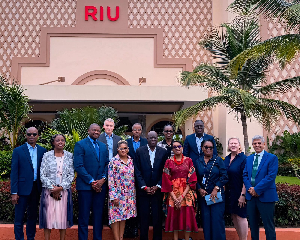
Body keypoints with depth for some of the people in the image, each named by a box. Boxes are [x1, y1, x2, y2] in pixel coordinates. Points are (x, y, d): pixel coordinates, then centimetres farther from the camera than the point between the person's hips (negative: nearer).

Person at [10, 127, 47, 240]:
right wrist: (14, 192, -10)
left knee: (33, 216, 14)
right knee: (19, 217, 1)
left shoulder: (42, 151, 7)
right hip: (23, 188, -3)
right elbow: (14, 172, -4)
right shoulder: (18, 151, -1)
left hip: (36, 188, 3)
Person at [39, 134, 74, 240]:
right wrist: (52, 188, -11)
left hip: (64, 190, 1)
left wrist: (60, 188, -11)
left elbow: (71, 175, 1)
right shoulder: (47, 155, 2)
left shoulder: (69, 156, 4)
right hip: (49, 191, -1)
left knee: (63, 216, 3)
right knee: (48, 216, 0)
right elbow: (42, 175, -2)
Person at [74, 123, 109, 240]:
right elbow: (79, 166, -10)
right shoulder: (80, 145, -3)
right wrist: (91, 181, -14)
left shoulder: (103, 146, 15)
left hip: (100, 186, 5)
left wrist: (103, 179, -6)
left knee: (98, 216, 10)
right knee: (84, 216, 1)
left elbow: (107, 164, 11)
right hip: (85, 185, -5)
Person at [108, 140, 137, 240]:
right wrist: (114, 196, -16)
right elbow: (111, 180, -11)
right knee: (116, 216, -2)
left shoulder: (131, 161, 8)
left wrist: (134, 193, 9)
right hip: (117, 193, -5)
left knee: (124, 216, 10)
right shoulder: (114, 161, -8)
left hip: (129, 194, 5)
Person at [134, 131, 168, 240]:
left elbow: (164, 172, 2)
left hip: (157, 189, 1)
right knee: (143, 217, 4)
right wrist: (144, 187, -8)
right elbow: (137, 171, -2)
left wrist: (157, 186, -7)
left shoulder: (163, 152, 3)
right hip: (143, 189, 0)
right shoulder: (139, 151, 1)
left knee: (157, 217, 4)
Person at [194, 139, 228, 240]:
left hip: (216, 195, -2)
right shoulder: (197, 162, 10)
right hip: (203, 195, 2)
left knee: (217, 219, -5)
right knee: (206, 220, 3)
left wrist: (216, 189, -12)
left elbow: (224, 176, -4)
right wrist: (199, 189, -5)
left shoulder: (218, 160, 3)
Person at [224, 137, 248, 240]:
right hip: (229, 193, 7)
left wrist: (243, 195, -20)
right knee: (233, 216, 11)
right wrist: (224, 191, 9)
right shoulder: (227, 159, 9)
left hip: (239, 193, -6)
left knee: (240, 216, -2)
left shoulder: (244, 158, -11)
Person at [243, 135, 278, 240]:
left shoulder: (272, 158, -4)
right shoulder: (249, 158, 14)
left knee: (268, 225, 2)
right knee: (253, 224, 14)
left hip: (265, 196, -5)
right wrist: (250, 188, -9)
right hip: (251, 196, 6)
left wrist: (257, 189, -17)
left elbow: (271, 176, -14)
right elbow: (245, 175, 9)